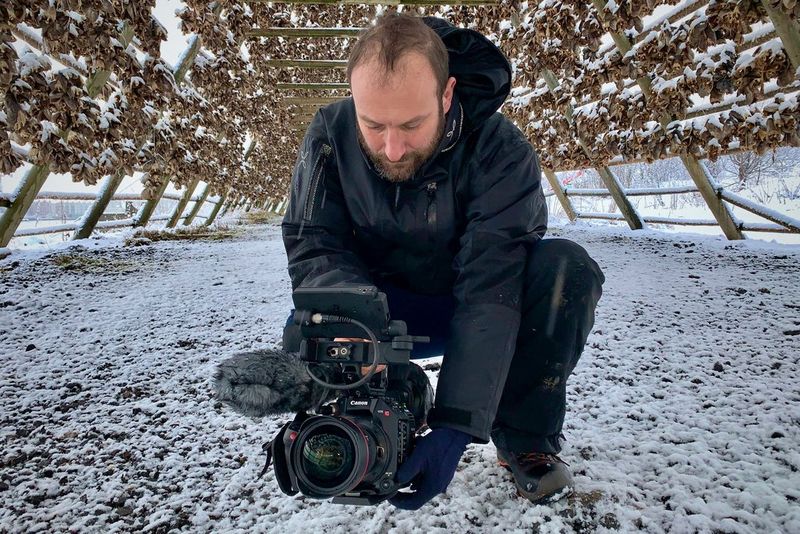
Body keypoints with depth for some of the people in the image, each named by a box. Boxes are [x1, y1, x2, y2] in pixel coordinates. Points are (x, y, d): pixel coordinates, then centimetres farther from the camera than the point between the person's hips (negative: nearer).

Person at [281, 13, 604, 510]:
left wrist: (458, 429, -39)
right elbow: (313, 246, -18)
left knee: (568, 270, -29)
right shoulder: (330, 135, -17)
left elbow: (491, 289, -32)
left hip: (464, 310, 0)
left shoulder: (501, 150, -26)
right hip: (388, 310, 1)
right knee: (305, 335, -29)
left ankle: (525, 437, -9)